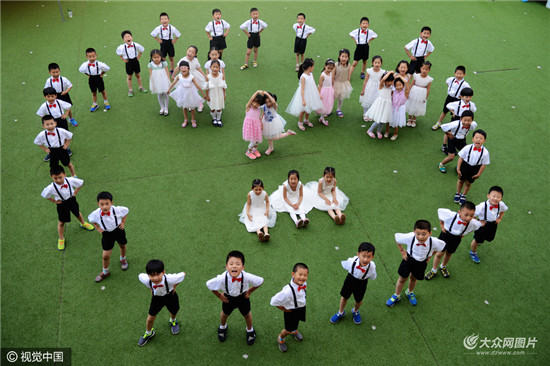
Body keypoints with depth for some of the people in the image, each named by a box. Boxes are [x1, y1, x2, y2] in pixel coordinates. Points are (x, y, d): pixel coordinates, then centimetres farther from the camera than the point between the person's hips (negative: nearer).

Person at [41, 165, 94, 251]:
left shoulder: (70, 180, -28)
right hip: (62, 204, -2)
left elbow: (80, 183, -8)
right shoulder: (51, 188, -31)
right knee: (61, 222, 11)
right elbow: (45, 195, -12)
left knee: (77, 213, 27)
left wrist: (75, 192, -9)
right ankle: (61, 239, 33)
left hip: (71, 200, 2)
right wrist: (54, 201, -12)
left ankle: (83, 224, 61)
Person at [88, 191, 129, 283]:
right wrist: (97, 228, -10)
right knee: (105, 256, 3)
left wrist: (123, 222, -10)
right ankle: (105, 272, 32)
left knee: (122, 246, 28)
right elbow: (91, 219, -3)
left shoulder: (117, 210, -29)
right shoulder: (96, 214, -28)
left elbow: (126, 211, -5)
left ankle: (123, 259, 63)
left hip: (118, 230, 1)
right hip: (106, 234, -1)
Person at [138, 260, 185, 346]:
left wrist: (174, 286, -11)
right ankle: (148, 333, 47)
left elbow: (183, 274, -25)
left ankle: (173, 321, 65)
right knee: (150, 319, 13)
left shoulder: (170, 279, -45)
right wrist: (150, 289, -8)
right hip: (157, 298, 1)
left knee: (173, 312, 26)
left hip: (170, 296, -1)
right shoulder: (146, 280, -39)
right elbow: (140, 276, -13)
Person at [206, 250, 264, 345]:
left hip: (242, 297, 0)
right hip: (228, 297, 0)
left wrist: (249, 291, -9)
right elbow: (209, 285, -19)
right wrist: (219, 295, -9)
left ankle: (250, 330, 59)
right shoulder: (222, 279, -40)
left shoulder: (247, 277, -40)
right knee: (225, 313, 28)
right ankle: (222, 327, 64)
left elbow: (260, 281, -19)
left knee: (246, 314, 25)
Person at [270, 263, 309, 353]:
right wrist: (284, 309, -18)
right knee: (288, 330, 16)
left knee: (297, 321, 34)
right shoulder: (287, 291, -44)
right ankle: (280, 339, 50)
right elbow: (274, 302, -33)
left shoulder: (304, 283, -23)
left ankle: (294, 331, 69)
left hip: (302, 307, 6)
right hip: (291, 311, -6)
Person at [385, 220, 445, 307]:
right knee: (402, 279, 17)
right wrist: (402, 251, -12)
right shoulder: (410, 237, -36)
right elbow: (396, 236, -17)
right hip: (409, 259, -1)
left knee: (414, 278, 26)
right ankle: (396, 296, 44)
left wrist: (430, 255, -7)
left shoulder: (434, 242, -34)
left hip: (421, 263, 1)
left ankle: (410, 292, 58)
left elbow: (442, 245, -9)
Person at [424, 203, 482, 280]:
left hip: (457, 239, 2)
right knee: (439, 254, 8)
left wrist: (464, 233, -1)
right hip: (446, 235, -2)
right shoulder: (451, 215, -37)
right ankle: (434, 270, 32)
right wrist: (442, 225, -12)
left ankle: (443, 267, 53)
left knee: (449, 254, 24)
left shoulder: (473, 223, -29)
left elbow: (479, 225, -3)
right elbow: (440, 210, -16)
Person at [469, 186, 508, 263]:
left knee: (490, 238, 27)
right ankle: (473, 252, 42)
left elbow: (503, 210, 7)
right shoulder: (483, 206, -35)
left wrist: (500, 218, -3)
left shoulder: (501, 204, -19)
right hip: (483, 224, -5)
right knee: (477, 240, 12)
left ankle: (478, 238, 62)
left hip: (493, 224, 5)